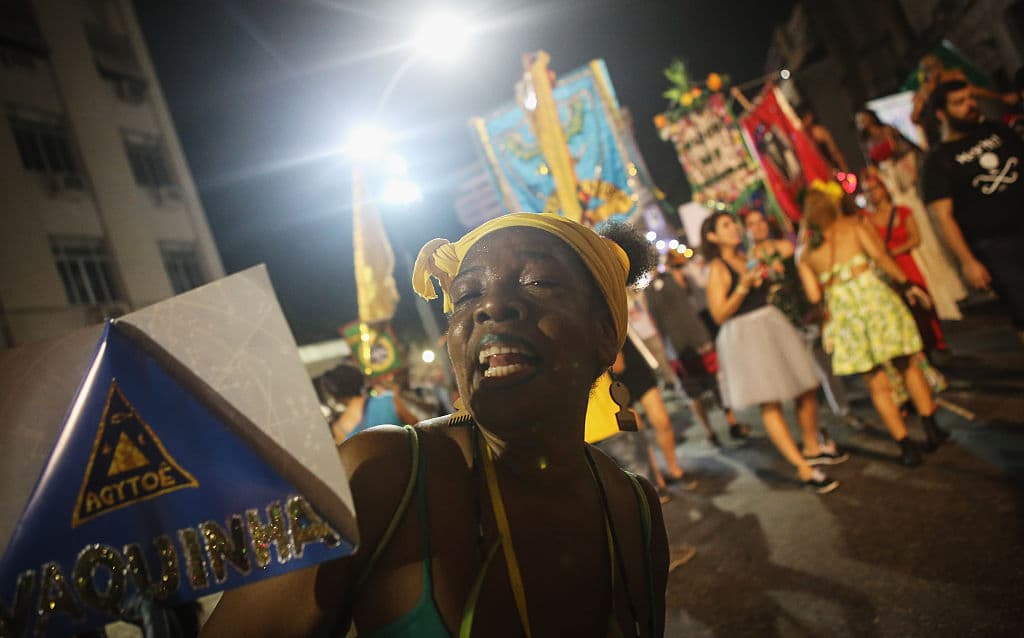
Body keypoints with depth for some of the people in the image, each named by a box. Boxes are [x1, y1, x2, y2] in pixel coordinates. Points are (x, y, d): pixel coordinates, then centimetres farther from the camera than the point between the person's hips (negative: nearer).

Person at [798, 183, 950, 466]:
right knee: (907, 365, 18)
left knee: (877, 384, 8)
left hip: (841, 309, 1)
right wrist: (906, 284, 1)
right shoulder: (852, 225, 7)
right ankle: (931, 428, 19)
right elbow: (879, 256, -5)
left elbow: (814, 294, 1)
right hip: (872, 294, -1)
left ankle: (907, 446, 7)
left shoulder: (807, 254, 11)